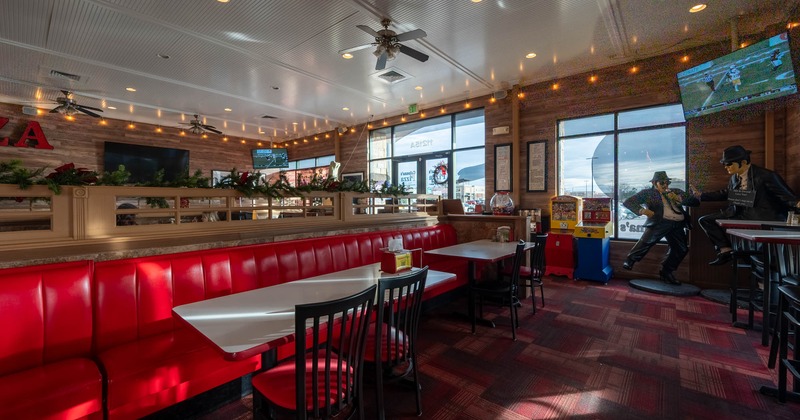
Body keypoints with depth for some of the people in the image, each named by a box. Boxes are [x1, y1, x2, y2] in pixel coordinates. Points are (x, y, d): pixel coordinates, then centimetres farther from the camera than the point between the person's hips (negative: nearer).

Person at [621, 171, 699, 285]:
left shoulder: (676, 191, 23)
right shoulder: (647, 192, 10)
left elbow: (695, 201, 17)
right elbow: (627, 202, 0)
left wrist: (678, 198, -1)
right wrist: (642, 210, -15)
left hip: (677, 225, 5)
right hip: (659, 222, -5)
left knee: (681, 248, -4)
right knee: (648, 240, -27)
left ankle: (666, 272, 13)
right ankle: (630, 260, -12)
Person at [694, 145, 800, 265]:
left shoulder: (765, 176, -13)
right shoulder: (735, 177, 7)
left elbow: (786, 195, -10)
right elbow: (725, 193, 23)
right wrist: (700, 195, 22)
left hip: (762, 216, -7)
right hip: (739, 213, 7)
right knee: (705, 220, -6)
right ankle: (725, 249, -13)